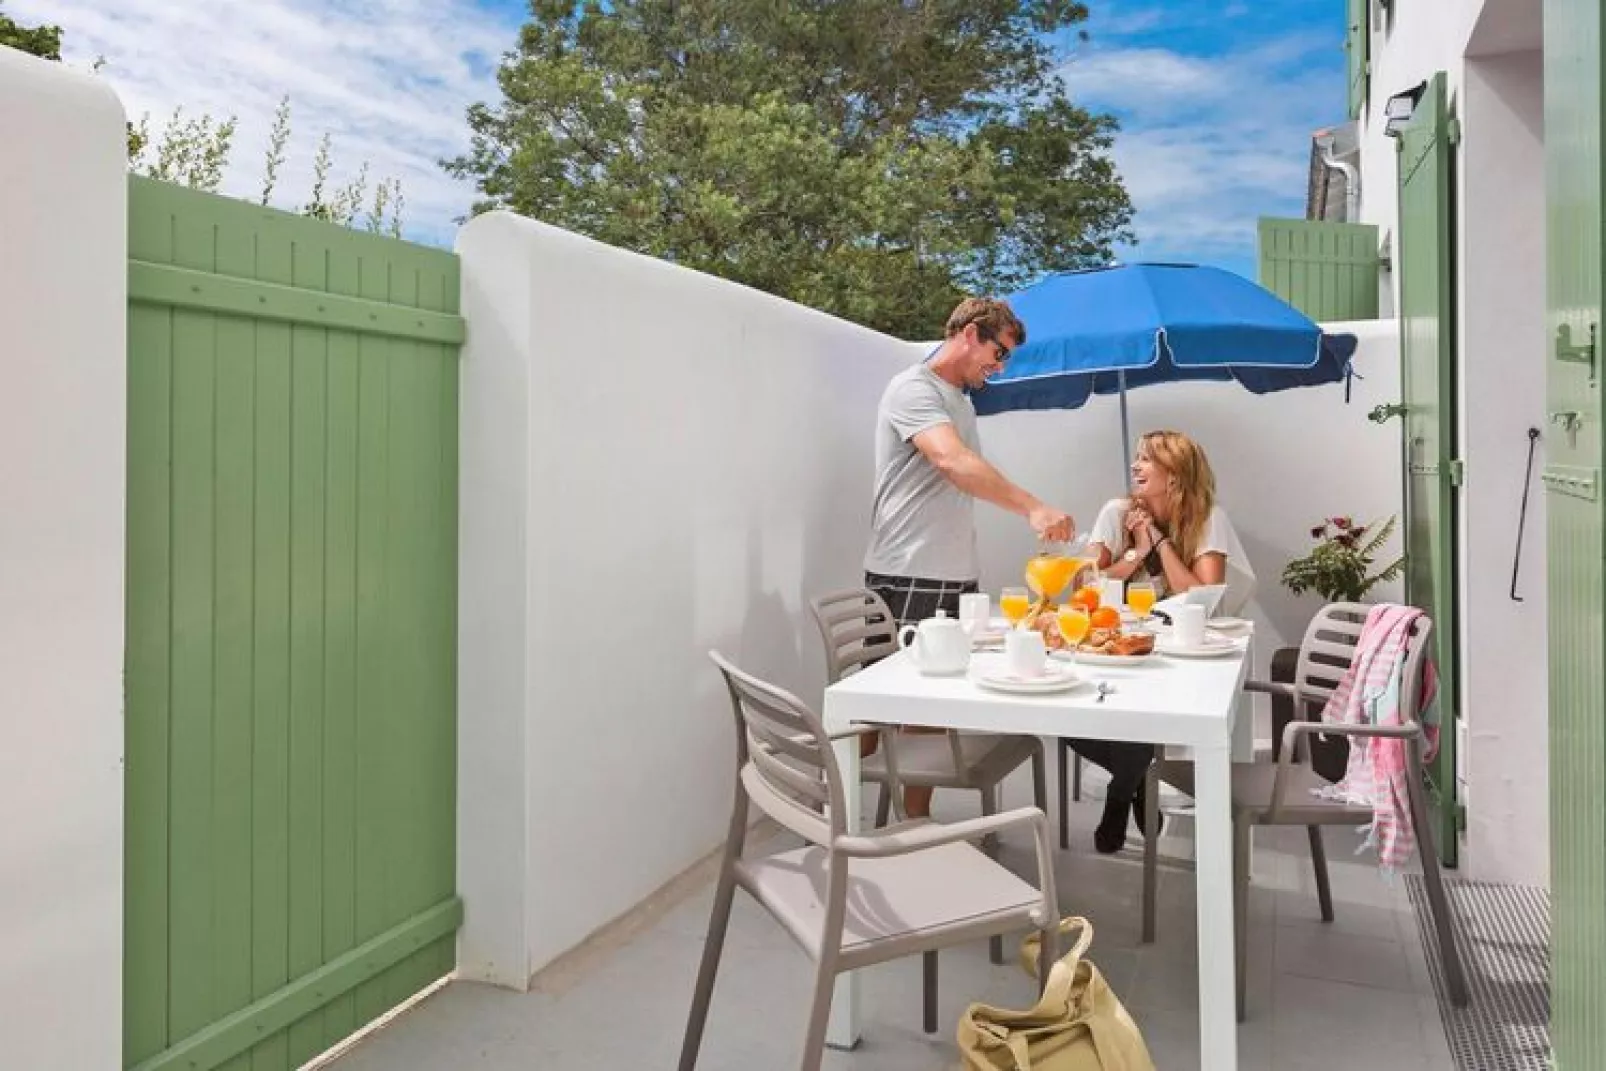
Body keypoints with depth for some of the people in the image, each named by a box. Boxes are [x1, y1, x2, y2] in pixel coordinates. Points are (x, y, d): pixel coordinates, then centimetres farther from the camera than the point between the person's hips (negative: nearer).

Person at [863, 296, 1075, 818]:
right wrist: (1033, 509, -36)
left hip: (955, 578, 8)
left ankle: (917, 825, 17)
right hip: (908, 580, -8)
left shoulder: (962, 402, 19)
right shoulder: (913, 389, -10)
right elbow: (952, 461, -28)